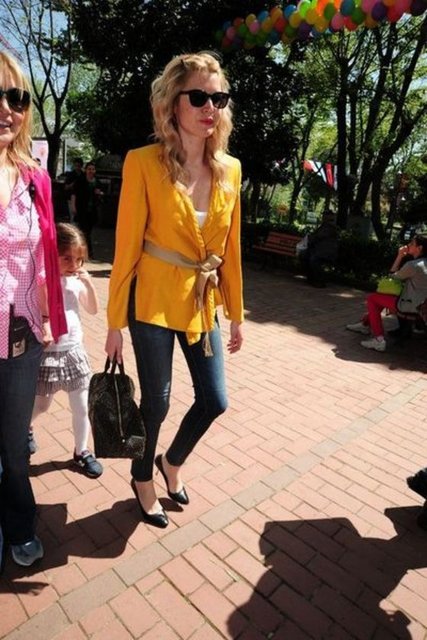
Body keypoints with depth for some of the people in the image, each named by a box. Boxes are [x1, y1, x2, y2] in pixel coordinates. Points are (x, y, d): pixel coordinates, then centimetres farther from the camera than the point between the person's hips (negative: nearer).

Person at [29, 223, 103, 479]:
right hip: (48, 354, -4)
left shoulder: (77, 280, 1)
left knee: (82, 407, 9)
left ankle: (81, 452, 29)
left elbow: (93, 309, 6)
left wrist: (89, 283, -6)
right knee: (41, 405, 17)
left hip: (74, 351, 4)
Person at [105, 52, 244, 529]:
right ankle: (142, 480, 40)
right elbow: (126, 249, -11)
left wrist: (235, 315, 9)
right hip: (154, 304, -5)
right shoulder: (144, 163, -12)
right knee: (156, 402, 8)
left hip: (203, 303, 5)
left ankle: (172, 462, 42)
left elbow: (230, 248, 6)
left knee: (214, 401, 11)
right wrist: (115, 322, -8)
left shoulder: (230, 169, 2)